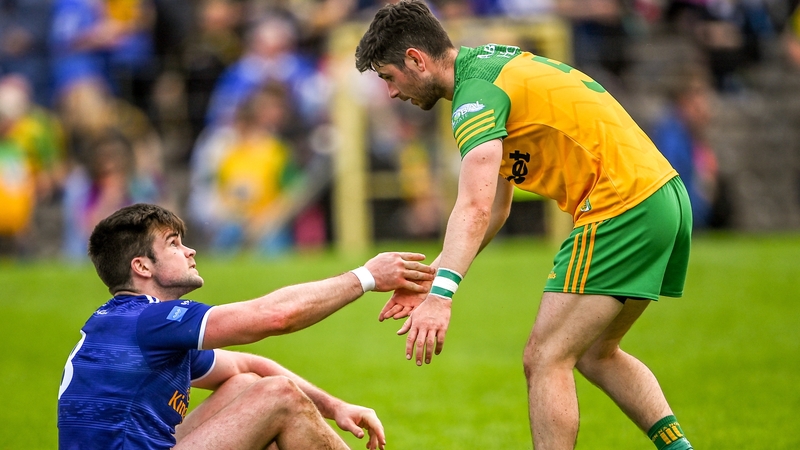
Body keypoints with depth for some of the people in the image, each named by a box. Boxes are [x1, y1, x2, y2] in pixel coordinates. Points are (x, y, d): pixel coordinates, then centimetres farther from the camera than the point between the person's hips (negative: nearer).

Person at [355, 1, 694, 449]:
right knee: (596, 354, 22)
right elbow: (494, 209, 20)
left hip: (622, 207, -10)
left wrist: (440, 296, -39)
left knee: (545, 360, -8)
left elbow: (474, 209, -29)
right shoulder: (494, 64, 18)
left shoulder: (478, 90, -13)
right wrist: (430, 277, 14)